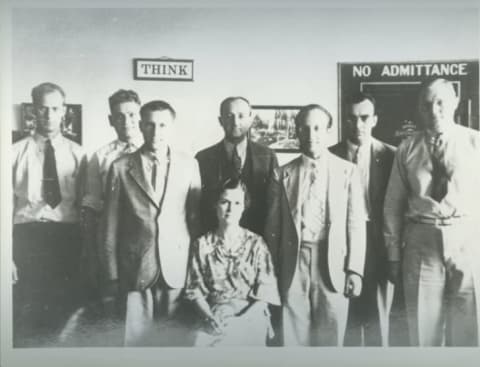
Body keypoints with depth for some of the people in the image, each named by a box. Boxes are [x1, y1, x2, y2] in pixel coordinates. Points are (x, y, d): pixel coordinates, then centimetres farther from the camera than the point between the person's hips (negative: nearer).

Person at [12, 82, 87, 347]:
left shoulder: (76, 153, 6)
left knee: (68, 308, 9)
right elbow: (8, 205, 1)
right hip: (27, 237, -1)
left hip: (67, 237, 1)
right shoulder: (16, 152, 2)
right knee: (25, 313, 3)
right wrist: (8, 255, -5)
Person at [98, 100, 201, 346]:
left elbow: (197, 218, 9)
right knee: (135, 340, 2)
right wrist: (111, 280, 1)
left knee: (176, 340, 5)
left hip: (178, 271, 1)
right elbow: (110, 229, 2)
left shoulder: (189, 165, 5)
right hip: (134, 273, -1)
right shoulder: (121, 168, 1)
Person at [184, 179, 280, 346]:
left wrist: (239, 319, -13)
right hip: (215, 316, 2)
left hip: (249, 316, -2)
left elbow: (265, 293, 0)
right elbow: (196, 290, 8)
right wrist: (209, 316, -10)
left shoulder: (256, 244, 3)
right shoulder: (202, 244, 7)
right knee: (200, 341, -27)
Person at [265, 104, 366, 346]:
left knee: (330, 338, 5)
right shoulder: (283, 175, 7)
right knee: (293, 337, 5)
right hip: (293, 265, 1)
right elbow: (273, 228, 7)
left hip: (333, 265, 0)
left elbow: (356, 223, 2)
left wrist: (355, 270, -4)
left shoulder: (347, 171, 5)